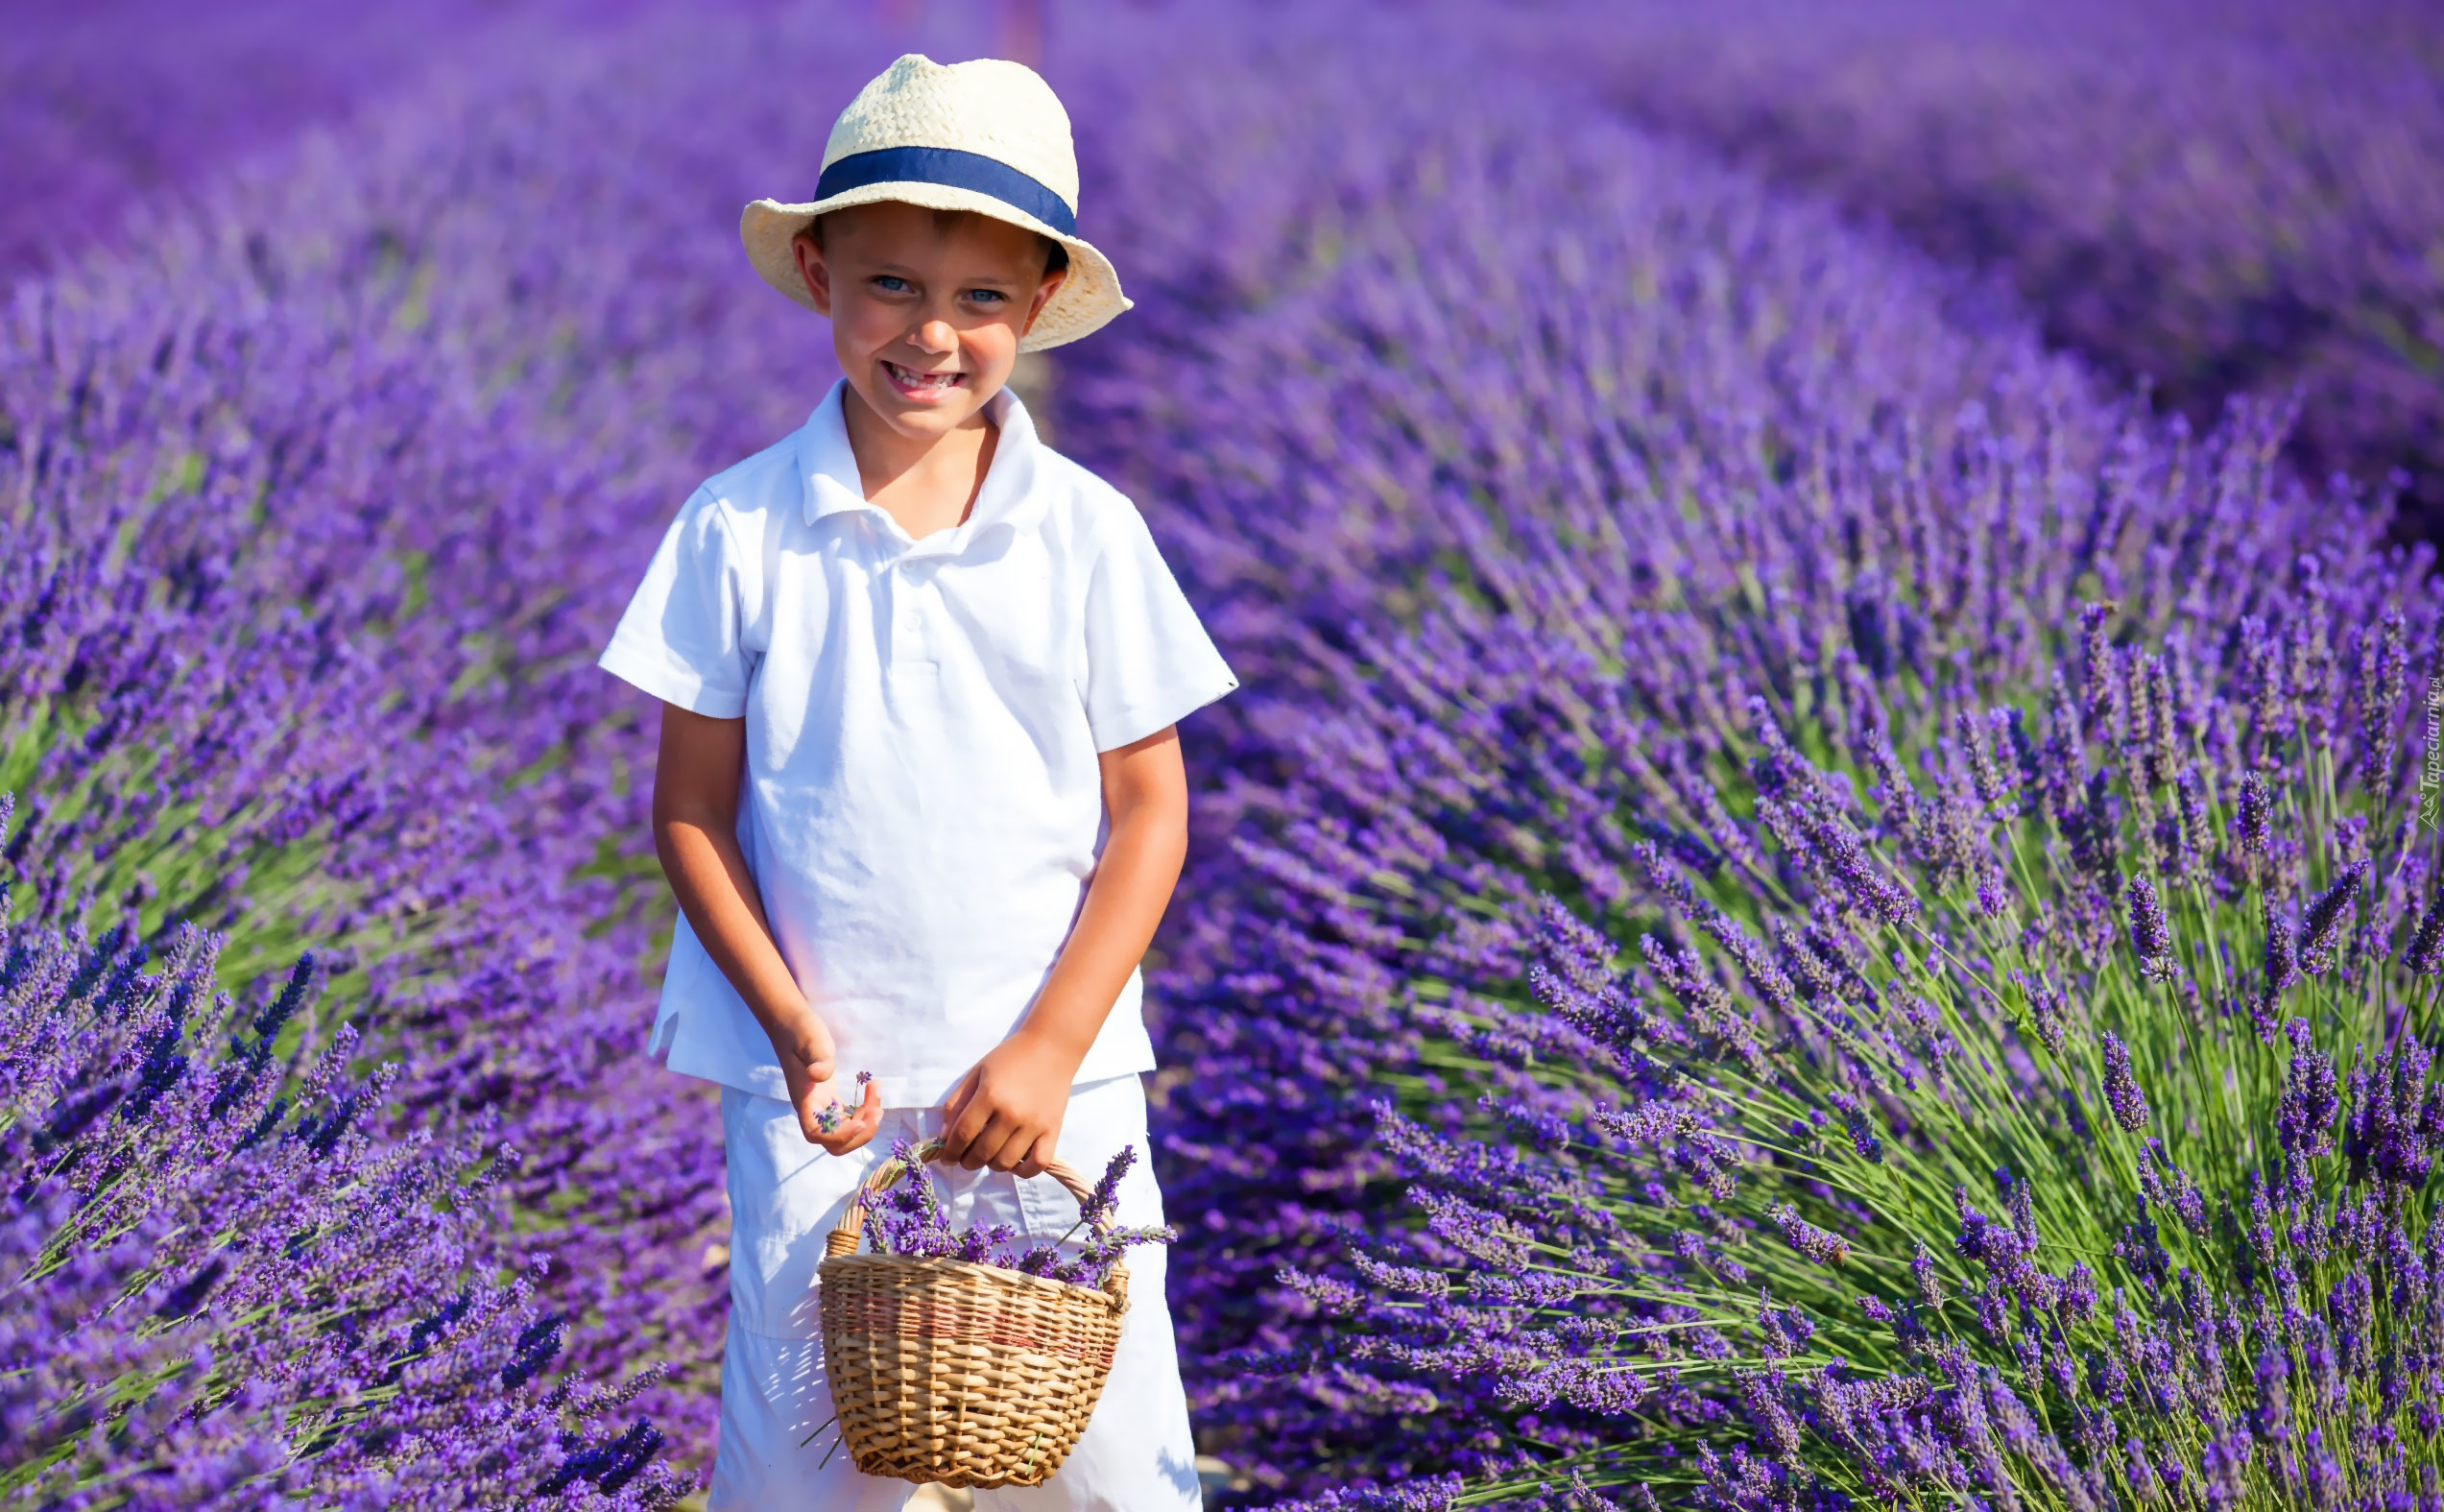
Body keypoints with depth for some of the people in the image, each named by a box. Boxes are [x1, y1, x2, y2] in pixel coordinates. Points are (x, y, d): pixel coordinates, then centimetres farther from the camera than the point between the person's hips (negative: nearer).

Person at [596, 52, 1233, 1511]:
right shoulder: (741, 529, -5)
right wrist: (793, 1030, -10)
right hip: (818, 1082, 0)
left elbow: (1149, 814, 0)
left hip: (1052, 1080, 0)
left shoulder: (1086, 533, -4)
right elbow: (692, 807, 0)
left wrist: (1050, 1047, -9)